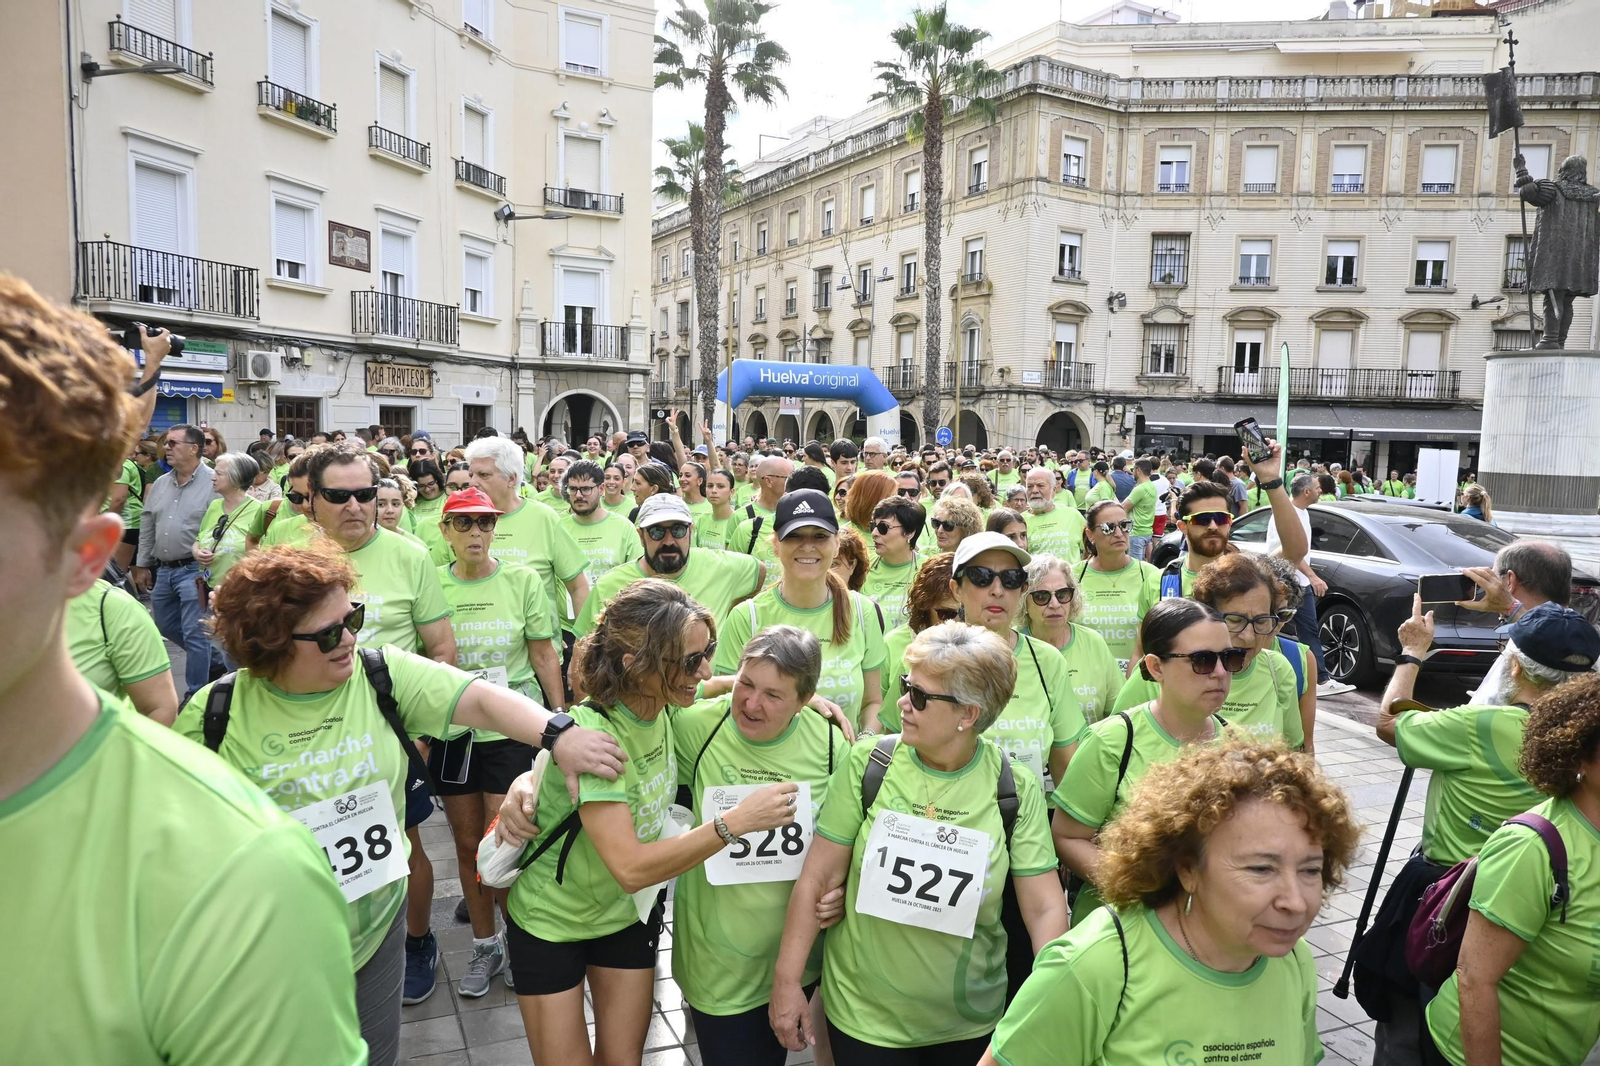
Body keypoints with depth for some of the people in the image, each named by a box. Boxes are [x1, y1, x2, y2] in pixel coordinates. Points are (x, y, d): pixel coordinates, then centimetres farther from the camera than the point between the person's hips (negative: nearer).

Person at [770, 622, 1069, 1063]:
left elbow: (1045, 908, -8)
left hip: (969, 1023, 1)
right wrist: (787, 980, -8)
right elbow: (818, 878, -8)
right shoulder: (868, 762, -12)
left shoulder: (1016, 790, -11)